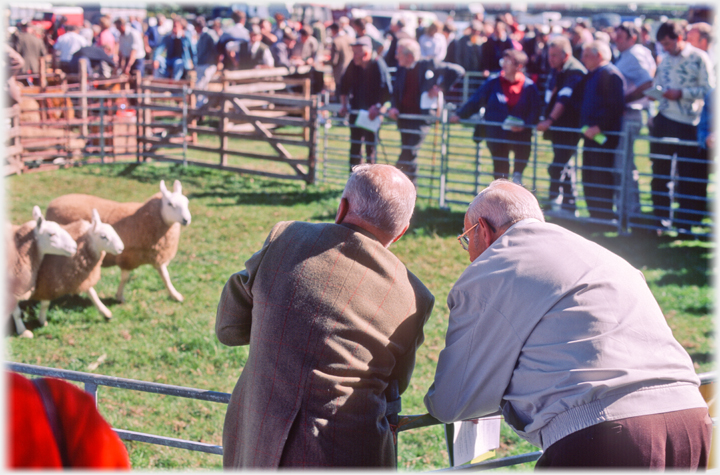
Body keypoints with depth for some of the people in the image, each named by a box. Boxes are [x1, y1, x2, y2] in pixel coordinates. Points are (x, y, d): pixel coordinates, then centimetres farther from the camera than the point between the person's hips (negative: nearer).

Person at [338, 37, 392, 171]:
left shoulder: (377, 65, -14)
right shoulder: (353, 65, 2)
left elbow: (387, 90, -17)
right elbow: (344, 85, 16)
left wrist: (377, 106, -21)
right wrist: (344, 104, 9)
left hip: (372, 112, -6)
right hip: (356, 110, 6)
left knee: (370, 147, -5)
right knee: (355, 144, 8)